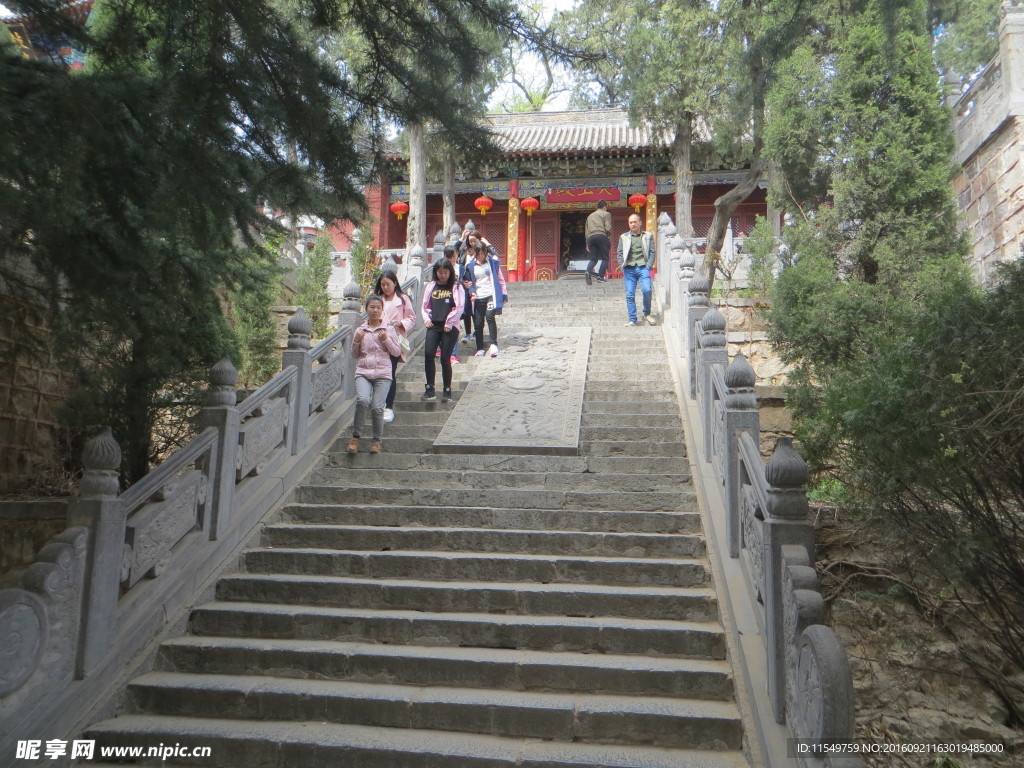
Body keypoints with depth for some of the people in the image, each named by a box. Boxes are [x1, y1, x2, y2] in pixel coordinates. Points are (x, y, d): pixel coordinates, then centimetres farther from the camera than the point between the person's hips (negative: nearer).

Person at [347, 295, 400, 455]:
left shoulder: (389, 330, 8)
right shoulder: (360, 330, 13)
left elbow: (396, 352, 6)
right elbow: (355, 355, 17)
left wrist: (386, 339, -8)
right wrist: (356, 341, 0)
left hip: (383, 373, -1)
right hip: (363, 371, 1)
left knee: (377, 407, -10)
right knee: (362, 400, -25)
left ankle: (377, 441, 10)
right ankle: (356, 437, -11)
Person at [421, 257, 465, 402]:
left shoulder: (456, 287, 3)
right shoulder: (431, 286, 13)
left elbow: (459, 308, -4)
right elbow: (425, 305, 18)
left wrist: (449, 323, -8)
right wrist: (426, 319, 2)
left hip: (450, 327, -3)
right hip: (433, 326, 3)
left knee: (445, 358, -3)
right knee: (428, 354, -11)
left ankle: (447, 391, 8)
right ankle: (430, 389, -1)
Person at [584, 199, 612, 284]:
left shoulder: (590, 216, 26)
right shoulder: (606, 214, 10)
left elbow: (586, 231, 22)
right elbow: (608, 228, -3)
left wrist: (587, 244, 22)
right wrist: (609, 239, 8)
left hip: (590, 237, 5)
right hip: (601, 236, -5)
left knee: (593, 258, 8)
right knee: (604, 258, 2)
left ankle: (589, 271, -20)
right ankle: (600, 276, -10)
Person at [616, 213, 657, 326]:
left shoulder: (648, 236, 13)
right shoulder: (624, 237, 17)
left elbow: (652, 252, 9)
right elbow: (619, 252, 13)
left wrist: (649, 266, -3)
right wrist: (623, 265, 0)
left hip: (643, 267, -1)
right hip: (629, 269, 1)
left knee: (647, 290, -18)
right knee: (630, 294, -4)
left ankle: (647, 313, 3)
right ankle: (632, 319, 2)